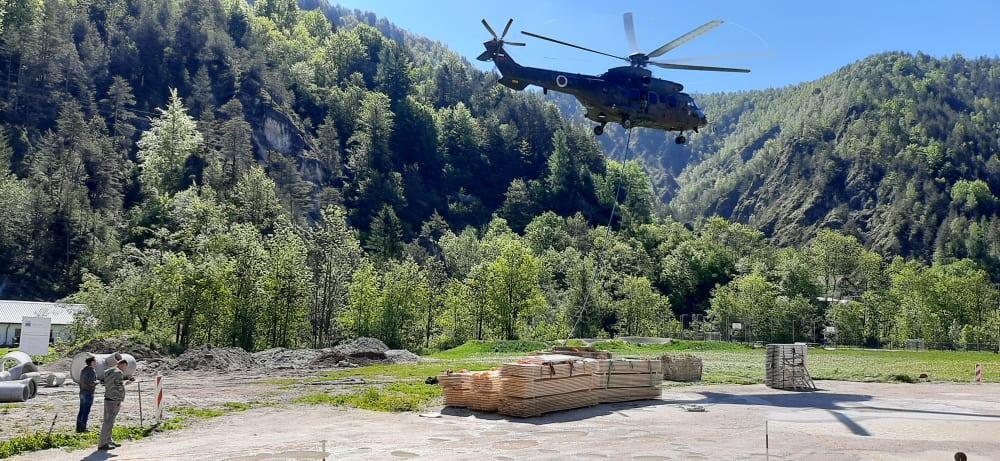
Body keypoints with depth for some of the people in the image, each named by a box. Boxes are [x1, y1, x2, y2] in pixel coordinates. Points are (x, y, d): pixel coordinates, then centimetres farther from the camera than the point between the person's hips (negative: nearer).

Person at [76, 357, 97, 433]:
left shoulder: (84, 370, 13)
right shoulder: (92, 371, -15)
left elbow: (82, 381, 17)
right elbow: (90, 382, -24)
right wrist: (97, 383, -4)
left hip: (82, 392, 9)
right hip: (89, 393, -9)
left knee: (81, 411, 12)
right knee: (86, 411, -3)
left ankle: (78, 427, 15)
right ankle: (83, 428, -1)